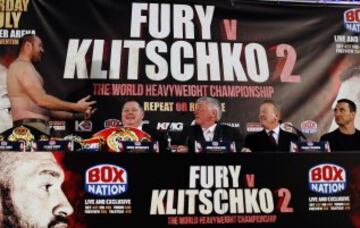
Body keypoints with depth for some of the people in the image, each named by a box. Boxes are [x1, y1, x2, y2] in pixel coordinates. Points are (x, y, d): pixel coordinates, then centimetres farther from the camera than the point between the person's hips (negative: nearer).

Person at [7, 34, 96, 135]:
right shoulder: (22, 66, -5)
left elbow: (44, 107, 22)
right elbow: (42, 100, -18)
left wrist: (75, 115, 16)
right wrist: (75, 107, -10)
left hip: (35, 126, 10)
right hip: (31, 126, -10)